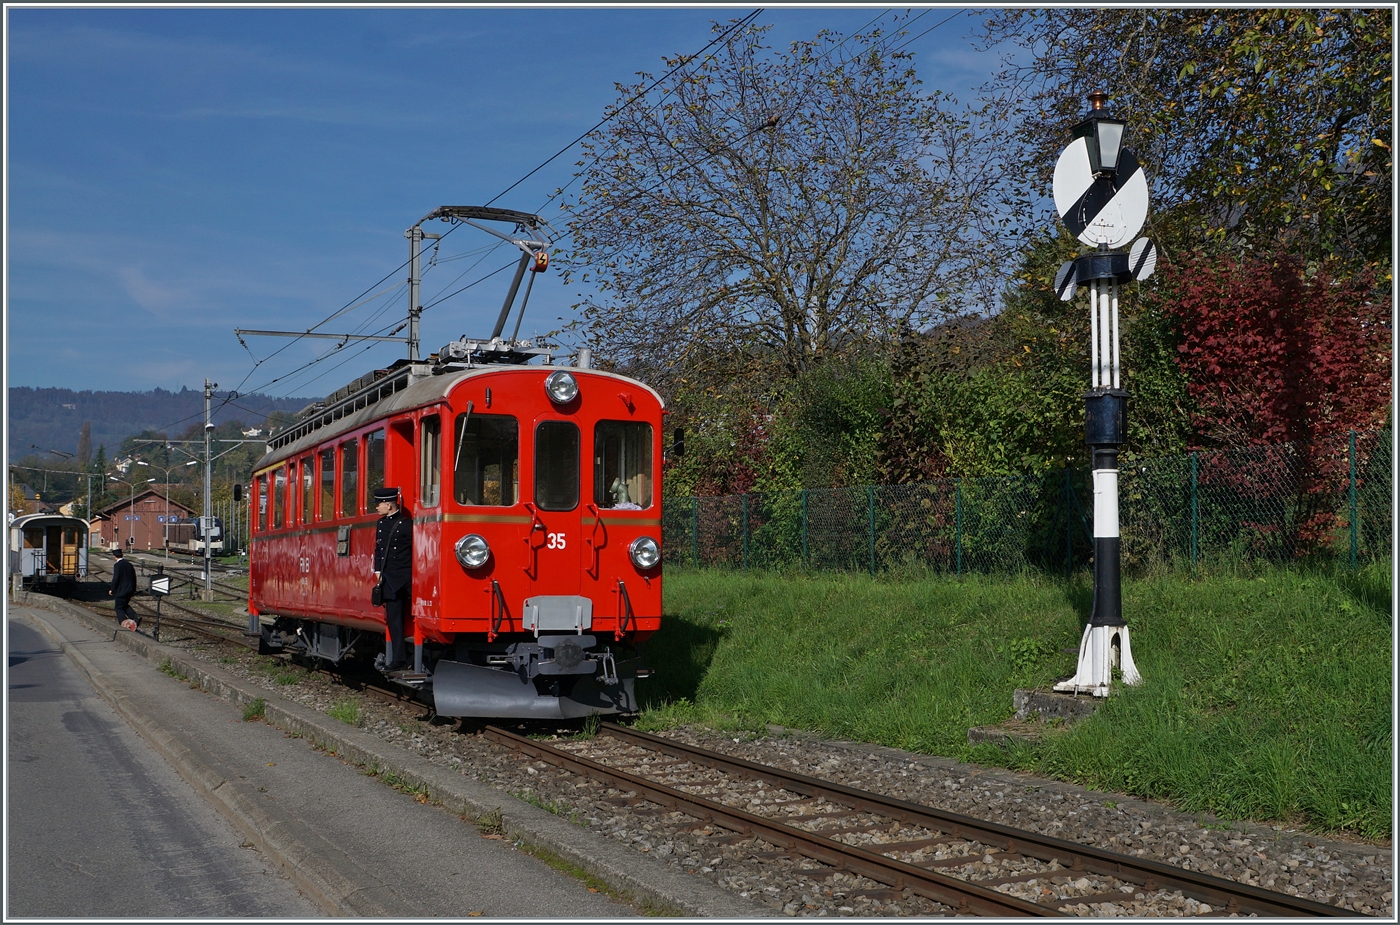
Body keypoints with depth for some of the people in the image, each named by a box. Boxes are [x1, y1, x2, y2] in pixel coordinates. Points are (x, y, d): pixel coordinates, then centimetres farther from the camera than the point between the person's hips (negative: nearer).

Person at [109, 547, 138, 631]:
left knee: (119, 608, 2)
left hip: (121, 591, -7)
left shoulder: (117, 565, -14)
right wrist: (133, 589, 23)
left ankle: (124, 621, -21)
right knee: (125, 605, 23)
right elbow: (134, 577, 14)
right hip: (130, 590, 7)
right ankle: (135, 618, 3)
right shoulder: (129, 564, 9)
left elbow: (115, 579, -18)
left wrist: (112, 590, -7)